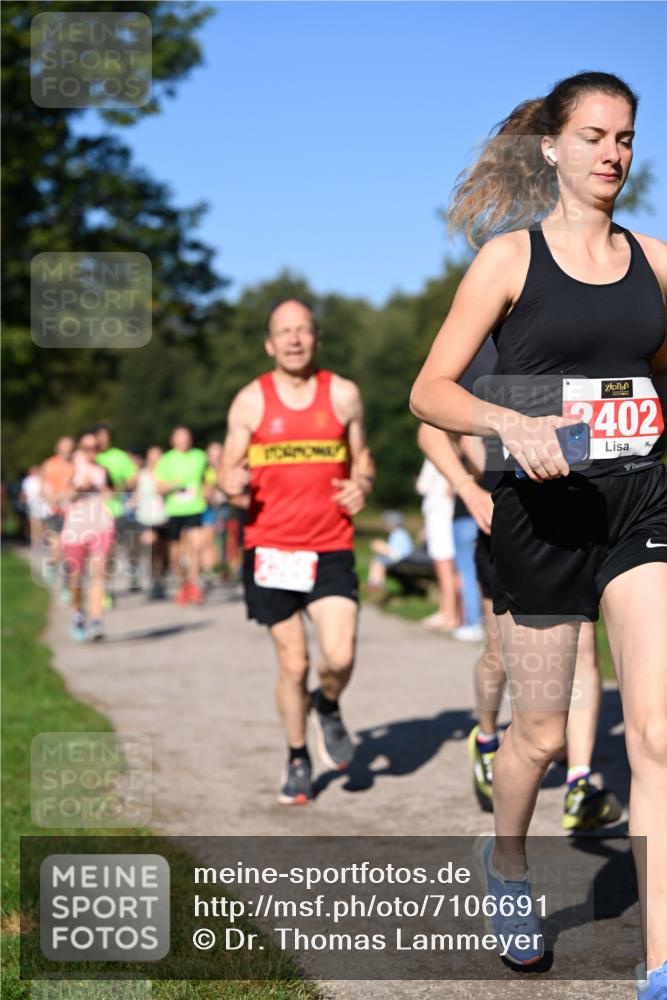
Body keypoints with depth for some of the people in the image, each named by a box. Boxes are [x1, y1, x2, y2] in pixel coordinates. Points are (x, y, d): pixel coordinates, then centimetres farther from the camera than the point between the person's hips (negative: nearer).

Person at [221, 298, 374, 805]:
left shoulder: (343, 395, 4)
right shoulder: (251, 402, 1)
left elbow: (362, 459, 15)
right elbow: (230, 475, 5)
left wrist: (362, 486, -7)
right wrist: (235, 487, -19)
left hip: (332, 549, 0)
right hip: (271, 548, 0)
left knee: (340, 657, -15)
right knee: (293, 663, 4)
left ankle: (328, 707, 21)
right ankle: (298, 760, 26)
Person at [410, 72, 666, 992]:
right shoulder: (510, 256, -2)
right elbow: (429, 393, -5)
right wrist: (510, 423, -23)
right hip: (543, 511, -2)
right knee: (542, 732, 11)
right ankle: (507, 858, 43)